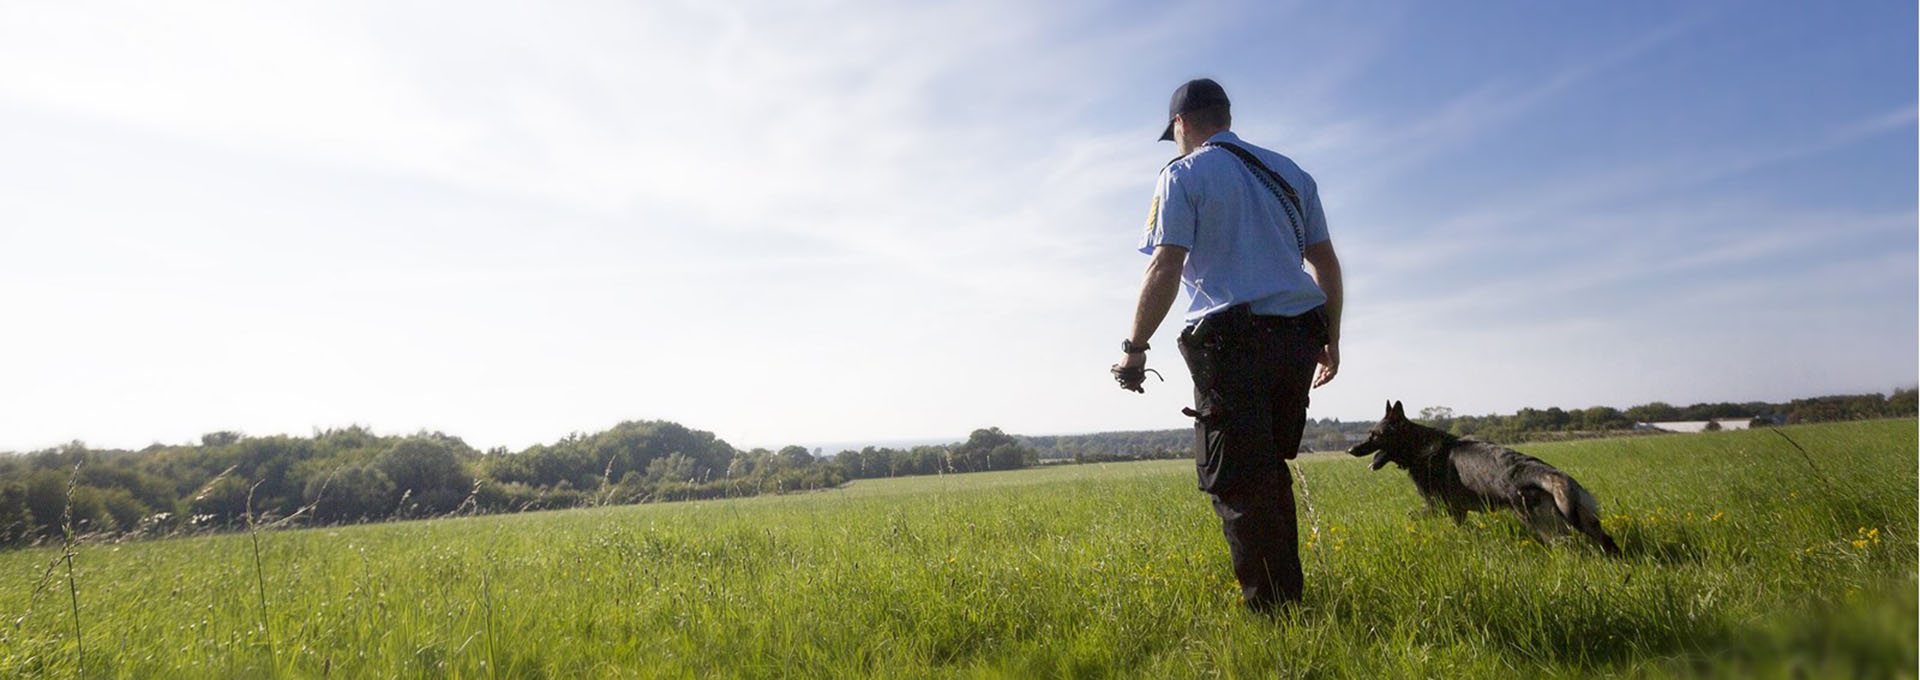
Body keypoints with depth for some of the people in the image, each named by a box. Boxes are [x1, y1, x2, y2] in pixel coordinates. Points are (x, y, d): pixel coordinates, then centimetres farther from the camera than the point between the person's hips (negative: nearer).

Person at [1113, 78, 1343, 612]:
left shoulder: (1184, 175, 1)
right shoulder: (1289, 172, 19)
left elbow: (1165, 270, -10)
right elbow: (1326, 262, 18)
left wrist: (1135, 347, -4)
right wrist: (1329, 340, 25)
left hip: (1234, 341, -7)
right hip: (1300, 334, 7)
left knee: (1236, 482, -2)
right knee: (1270, 470, 16)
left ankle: (1273, 608, -1)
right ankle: (1289, 592, 21)